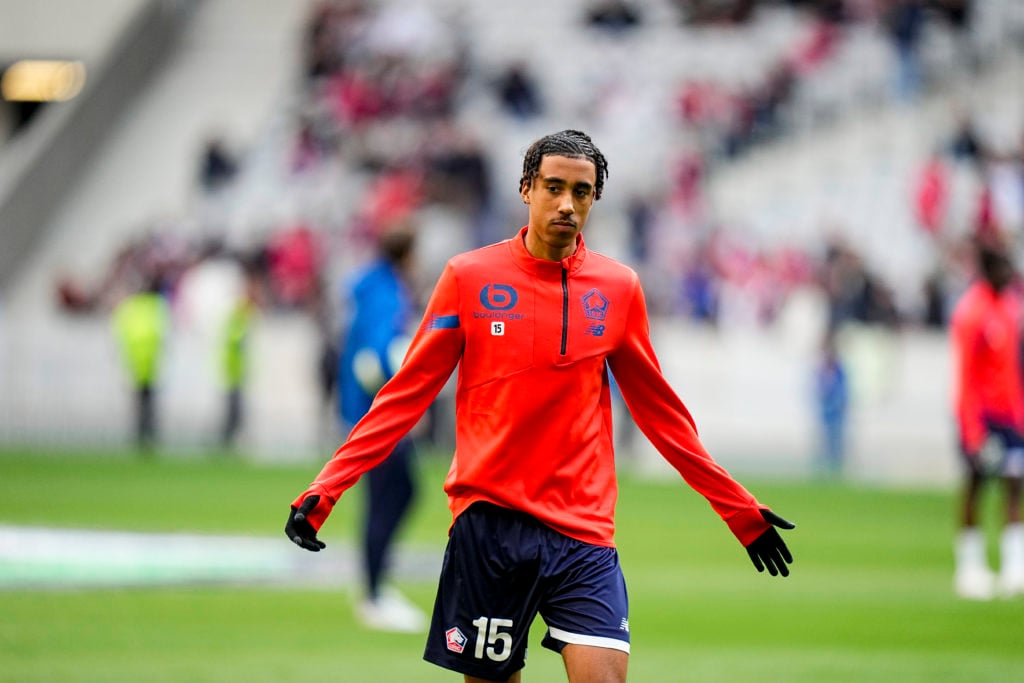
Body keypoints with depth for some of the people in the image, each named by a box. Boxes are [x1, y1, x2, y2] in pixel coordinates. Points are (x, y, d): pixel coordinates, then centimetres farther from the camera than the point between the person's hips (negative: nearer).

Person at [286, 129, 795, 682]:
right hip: (487, 521, -1)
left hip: (584, 530, 1)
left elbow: (658, 410, 16)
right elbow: (407, 395, 5)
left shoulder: (619, 288, 7)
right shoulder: (468, 276, 2)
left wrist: (740, 511, 17)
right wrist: (325, 490, -2)